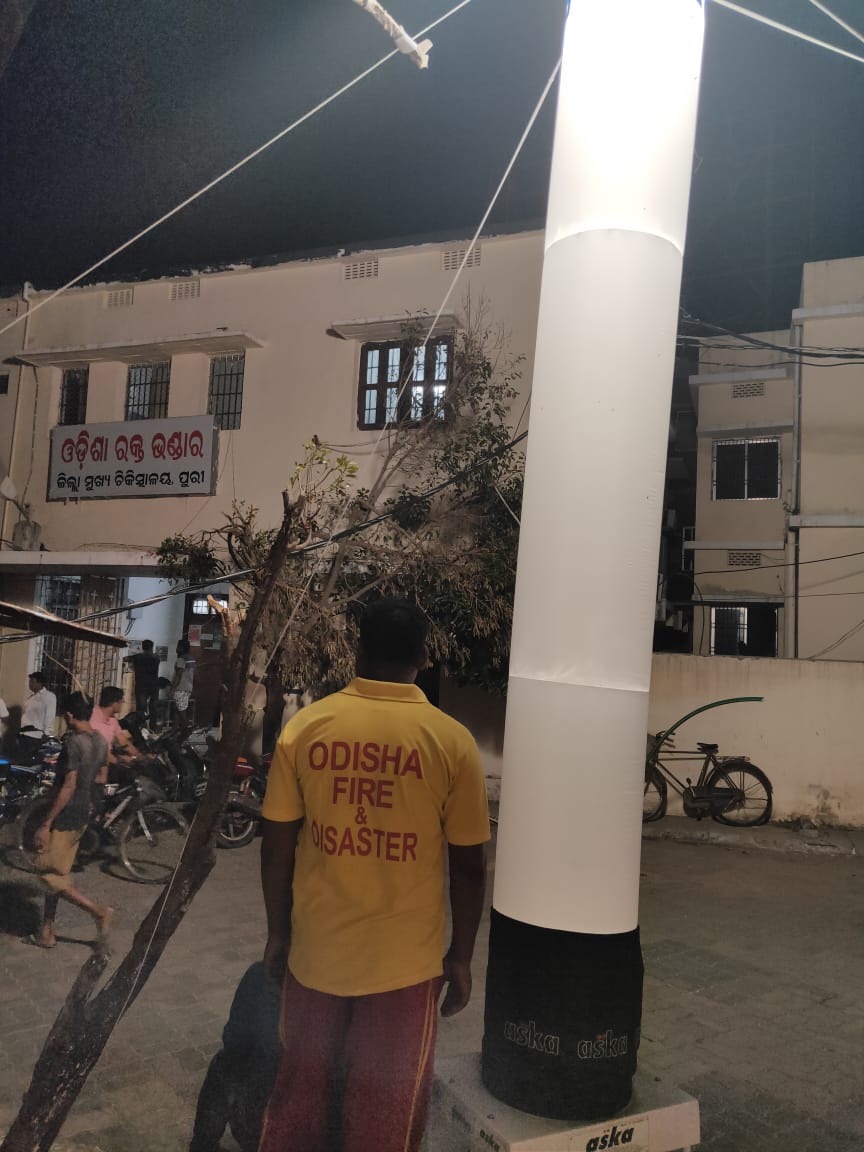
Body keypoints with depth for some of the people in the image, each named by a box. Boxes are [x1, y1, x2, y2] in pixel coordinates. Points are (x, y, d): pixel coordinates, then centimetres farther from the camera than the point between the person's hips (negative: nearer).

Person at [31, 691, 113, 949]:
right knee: (58, 873, 18)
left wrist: (46, 824, -20)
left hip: (66, 816, -9)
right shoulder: (100, 740, 4)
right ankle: (47, 932, 26)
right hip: (83, 814, 9)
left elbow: (69, 787, -24)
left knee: (48, 873, 3)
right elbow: (102, 778, 14)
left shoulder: (74, 742, -22)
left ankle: (98, 910, -1)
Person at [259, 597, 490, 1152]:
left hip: (316, 948, 2)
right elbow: (468, 866, -7)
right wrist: (461, 956, 6)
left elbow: (277, 845, -3)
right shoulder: (452, 741, -12)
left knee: (300, 1090, 23)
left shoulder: (305, 725, -8)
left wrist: (277, 931, 11)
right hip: (404, 959, -2)